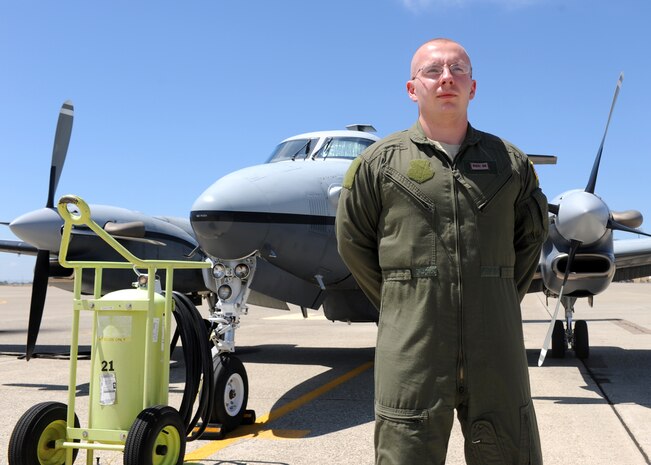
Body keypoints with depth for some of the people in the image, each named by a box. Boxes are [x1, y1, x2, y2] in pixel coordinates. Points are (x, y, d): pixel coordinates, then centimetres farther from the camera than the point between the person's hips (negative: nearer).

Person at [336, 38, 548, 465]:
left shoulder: (510, 162, 10)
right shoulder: (379, 161, 4)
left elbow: (532, 233, 20)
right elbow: (354, 242, 10)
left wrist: (503, 299, 14)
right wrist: (399, 307, 10)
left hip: (496, 346, 2)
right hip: (412, 349, -2)